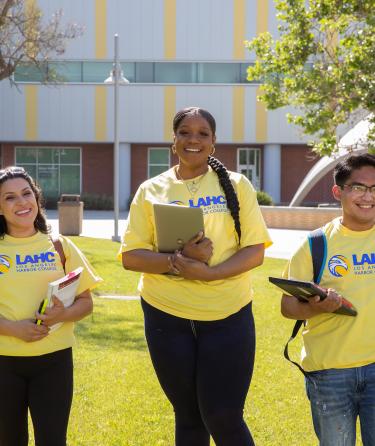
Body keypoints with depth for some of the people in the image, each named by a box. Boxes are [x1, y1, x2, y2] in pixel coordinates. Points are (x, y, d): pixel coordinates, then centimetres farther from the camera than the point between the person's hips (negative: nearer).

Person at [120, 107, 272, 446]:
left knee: (224, 418, -7)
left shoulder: (236, 185, 2)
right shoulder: (151, 190, 5)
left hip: (228, 315, -2)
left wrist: (208, 272, -20)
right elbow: (131, 256, 1)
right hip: (168, 316, 2)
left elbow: (255, 251, -3)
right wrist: (179, 261, -18)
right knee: (189, 417, 11)